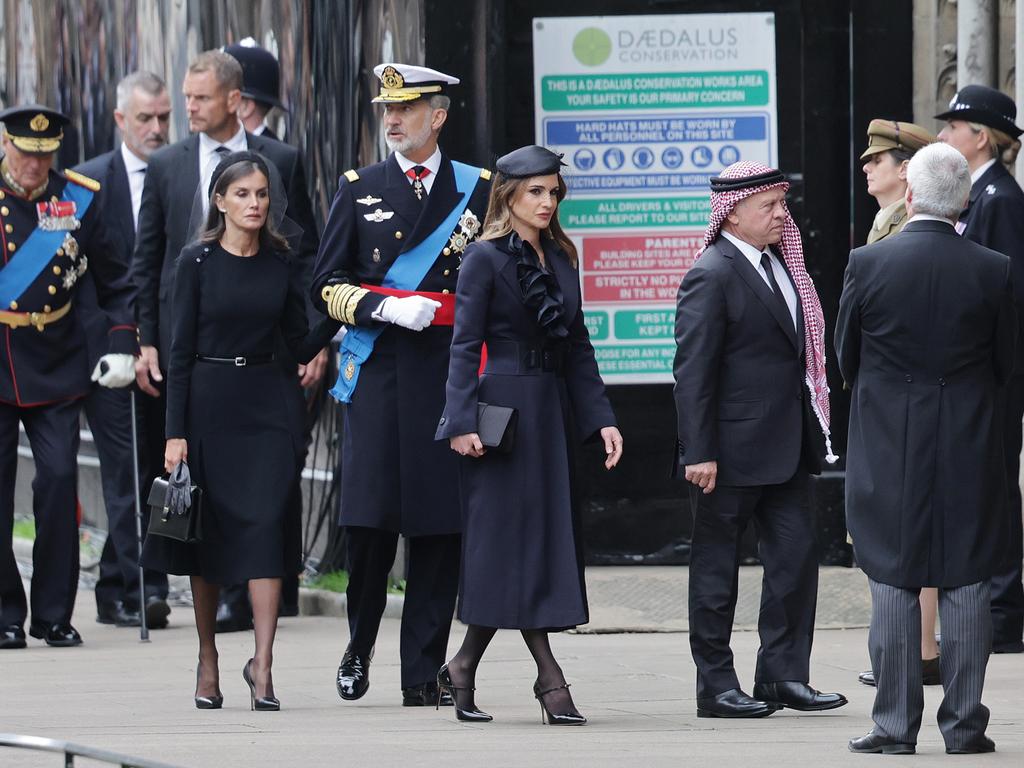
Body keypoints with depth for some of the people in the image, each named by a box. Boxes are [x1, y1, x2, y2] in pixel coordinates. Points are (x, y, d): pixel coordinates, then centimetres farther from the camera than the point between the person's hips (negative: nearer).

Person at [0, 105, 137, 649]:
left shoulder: (77, 199, 3)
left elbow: (113, 281, 12)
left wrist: (122, 346, 3)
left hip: (55, 368, 1)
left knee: (59, 480, -6)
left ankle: (54, 615, 3)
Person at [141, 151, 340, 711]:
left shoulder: (280, 265, 7)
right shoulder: (198, 262, -2)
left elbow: (302, 346, 10)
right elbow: (181, 350, -3)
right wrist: (175, 432, -8)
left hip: (264, 407, 2)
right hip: (207, 404, -2)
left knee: (265, 526, -11)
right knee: (209, 532, 5)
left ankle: (262, 664, -13)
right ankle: (208, 659, 18)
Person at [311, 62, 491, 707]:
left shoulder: (478, 190, 9)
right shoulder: (359, 189, 9)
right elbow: (330, 284, 7)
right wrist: (385, 308, -10)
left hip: (451, 372, 0)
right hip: (378, 370, 0)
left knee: (441, 525, -1)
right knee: (369, 519, -6)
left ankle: (424, 673, 4)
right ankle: (359, 648, 15)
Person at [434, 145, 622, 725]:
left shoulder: (560, 259, 14)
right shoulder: (486, 258, -5)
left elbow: (579, 347, 14)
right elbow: (465, 345, -9)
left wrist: (601, 418, 7)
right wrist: (463, 422, -18)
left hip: (551, 411, 7)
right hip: (503, 410, -7)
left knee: (550, 537, 6)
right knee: (517, 537, -6)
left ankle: (464, 667, 15)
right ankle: (549, 677, -9)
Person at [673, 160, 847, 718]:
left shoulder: (781, 264, 11)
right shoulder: (713, 276, -13)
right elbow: (692, 371, -16)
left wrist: (810, 431, 16)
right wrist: (698, 453, -19)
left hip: (785, 447, 8)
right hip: (732, 452, -8)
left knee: (796, 557, 6)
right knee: (716, 567, 3)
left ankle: (783, 675, 13)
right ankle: (715, 687, 9)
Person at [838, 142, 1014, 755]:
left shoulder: (868, 264, -8)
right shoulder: (993, 271, -6)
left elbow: (846, 357, 3)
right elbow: (1005, 365, 3)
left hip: (889, 447, -1)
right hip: (970, 450, 1)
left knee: (893, 585, 4)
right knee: (966, 584, 6)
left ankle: (895, 724, 4)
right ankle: (965, 723, 7)